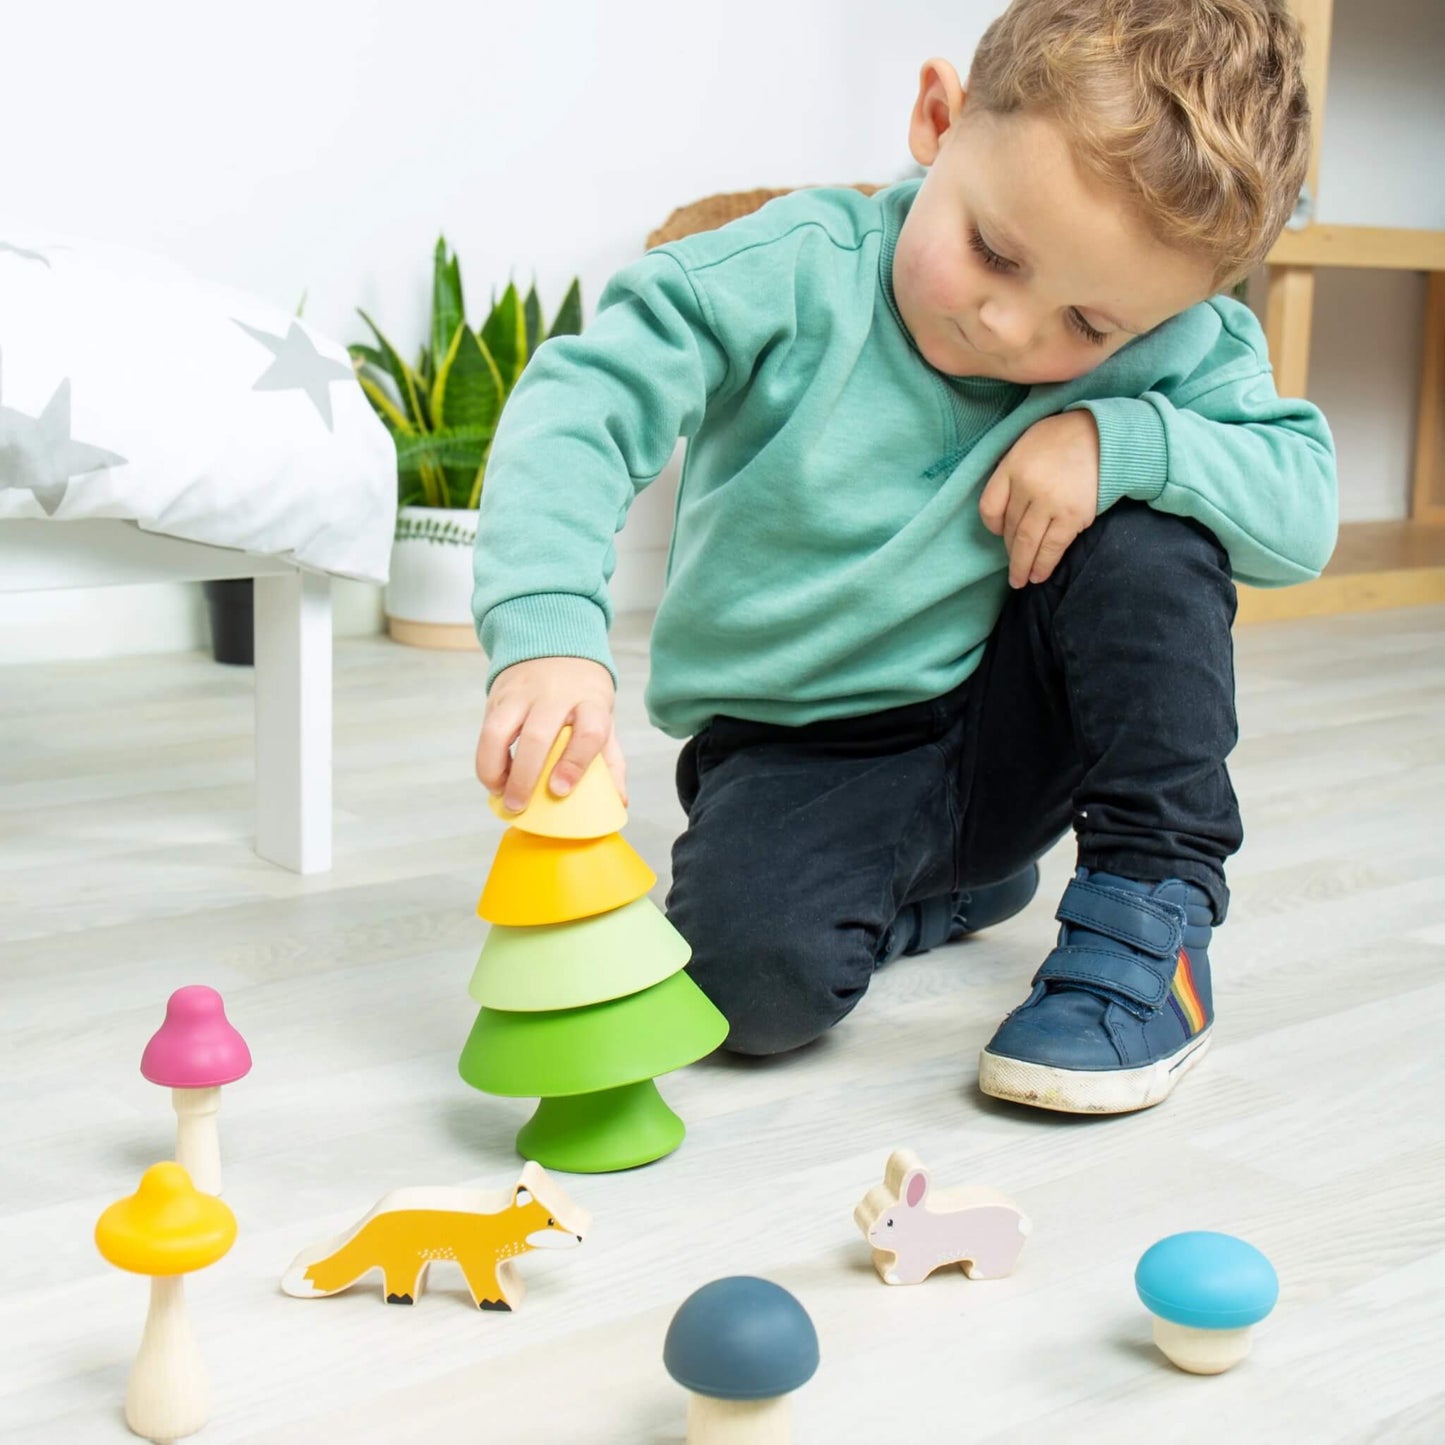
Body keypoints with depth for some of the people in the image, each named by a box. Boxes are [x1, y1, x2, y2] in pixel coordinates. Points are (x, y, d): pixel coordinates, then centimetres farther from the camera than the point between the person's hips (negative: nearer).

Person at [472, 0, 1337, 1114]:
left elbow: (1305, 511, -13)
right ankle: (953, 892, 6)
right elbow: (585, 400, -27)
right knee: (754, 973, -30)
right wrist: (548, 632, -43)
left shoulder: (1172, 353, -11)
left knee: (1148, 540, -24)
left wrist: (1119, 439, -30)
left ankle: (1154, 909, -11)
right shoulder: (795, 276, -19)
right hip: (800, 755, -1)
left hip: (1007, 730, 2)